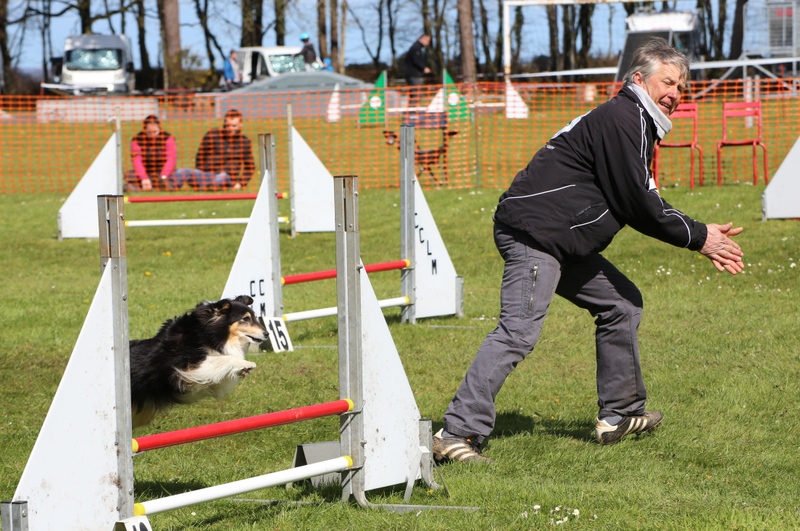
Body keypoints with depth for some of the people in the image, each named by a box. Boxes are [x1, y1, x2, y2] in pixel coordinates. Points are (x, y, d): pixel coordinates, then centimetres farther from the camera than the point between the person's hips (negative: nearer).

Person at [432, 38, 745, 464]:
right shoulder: (620, 118, -11)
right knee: (519, 330, -20)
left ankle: (618, 416, 23)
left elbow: (644, 205, 26)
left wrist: (702, 237, 19)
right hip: (534, 232, -11)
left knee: (622, 303, 17)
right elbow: (636, 205, -14)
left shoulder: (635, 124, 22)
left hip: (562, 243, 11)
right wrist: (697, 237, -4)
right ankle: (458, 432, -24)